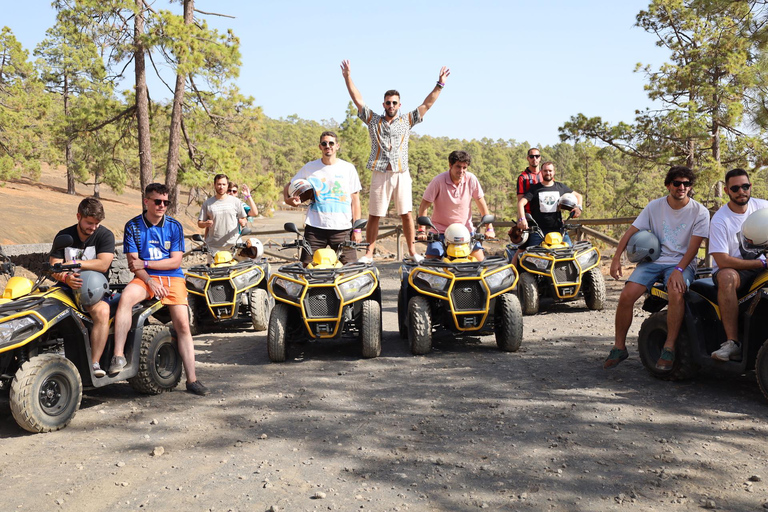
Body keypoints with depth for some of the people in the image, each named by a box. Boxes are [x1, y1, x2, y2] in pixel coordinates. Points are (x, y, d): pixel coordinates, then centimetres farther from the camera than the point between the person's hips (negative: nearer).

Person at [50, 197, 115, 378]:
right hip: (68, 287, 3)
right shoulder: (64, 236, 7)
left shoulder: (105, 235, -2)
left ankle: (95, 363, -32)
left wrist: (73, 263, -18)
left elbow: (103, 264, -16)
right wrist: (66, 277, -25)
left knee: (102, 311, -35)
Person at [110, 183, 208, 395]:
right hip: (145, 277, -1)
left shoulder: (174, 226, 5)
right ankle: (118, 356, -31)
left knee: (182, 324, -12)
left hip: (173, 277, 1)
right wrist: (149, 281, -19)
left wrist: (145, 263, -10)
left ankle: (192, 380, -6)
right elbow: (133, 262, -3)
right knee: (125, 297, -34)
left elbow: (176, 261, -2)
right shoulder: (133, 226, 3)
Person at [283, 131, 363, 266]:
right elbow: (289, 186, 19)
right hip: (315, 227, 1)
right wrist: (287, 199, -5)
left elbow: (355, 200, 6)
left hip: (341, 229, -1)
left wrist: (357, 230, 0)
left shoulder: (348, 168, 6)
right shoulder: (310, 168, 9)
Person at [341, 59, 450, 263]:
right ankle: (369, 252, 6)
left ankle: (412, 250, 7)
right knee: (374, 216, 1)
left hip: (401, 174, 0)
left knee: (406, 214, -1)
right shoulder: (373, 120, 12)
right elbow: (357, 100, 9)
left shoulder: (407, 121, 12)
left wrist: (439, 85, 4)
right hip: (379, 174, 0)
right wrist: (348, 78, 3)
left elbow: (427, 104, 10)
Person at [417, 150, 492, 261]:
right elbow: (424, 205, -13)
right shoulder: (438, 181, -16)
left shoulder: (471, 179, -8)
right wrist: (422, 230, -21)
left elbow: (481, 202, 1)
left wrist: (489, 228, -2)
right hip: (440, 230, -2)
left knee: (480, 261, -5)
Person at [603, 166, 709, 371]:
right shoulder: (654, 206, 4)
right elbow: (631, 232, 2)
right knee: (626, 296, -20)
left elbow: (693, 246, -7)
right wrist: (616, 258, -11)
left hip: (682, 262, -2)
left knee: (676, 292, -35)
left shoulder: (699, 212, -2)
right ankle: (619, 347, -5)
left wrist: (678, 270, -22)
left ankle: (669, 348, -24)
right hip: (653, 259, 2)